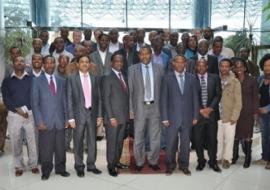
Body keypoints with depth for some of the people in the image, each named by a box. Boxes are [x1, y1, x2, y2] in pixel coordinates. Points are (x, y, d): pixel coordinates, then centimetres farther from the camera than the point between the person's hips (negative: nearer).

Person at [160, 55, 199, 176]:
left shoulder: (192, 78, 6)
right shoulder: (167, 78, -1)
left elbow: (195, 98, 6)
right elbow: (163, 100, -2)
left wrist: (195, 116, 2)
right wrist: (164, 118, -7)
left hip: (187, 117, 2)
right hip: (172, 117, -2)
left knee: (185, 143, 10)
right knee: (170, 143, 6)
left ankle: (184, 165, 27)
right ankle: (170, 165, 25)